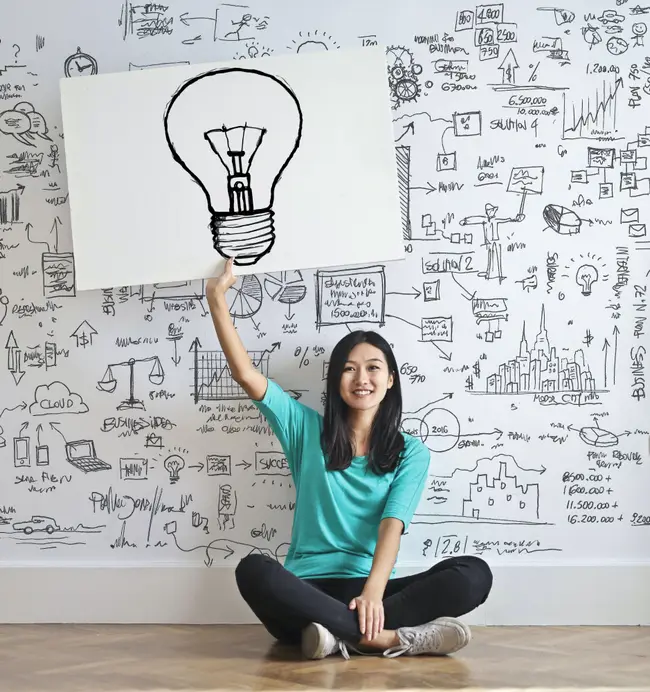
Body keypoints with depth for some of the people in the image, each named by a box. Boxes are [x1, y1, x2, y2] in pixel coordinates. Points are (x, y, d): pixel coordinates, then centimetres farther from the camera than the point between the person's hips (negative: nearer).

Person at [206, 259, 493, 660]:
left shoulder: (411, 452, 10)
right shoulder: (309, 430, 14)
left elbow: (392, 525, -6)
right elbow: (247, 375, 5)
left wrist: (373, 591, -24)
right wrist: (217, 296, 0)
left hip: (367, 590, 0)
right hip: (307, 591, 0)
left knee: (474, 574, -25)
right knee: (254, 570, -35)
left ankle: (342, 634, -35)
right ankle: (390, 637, -37)